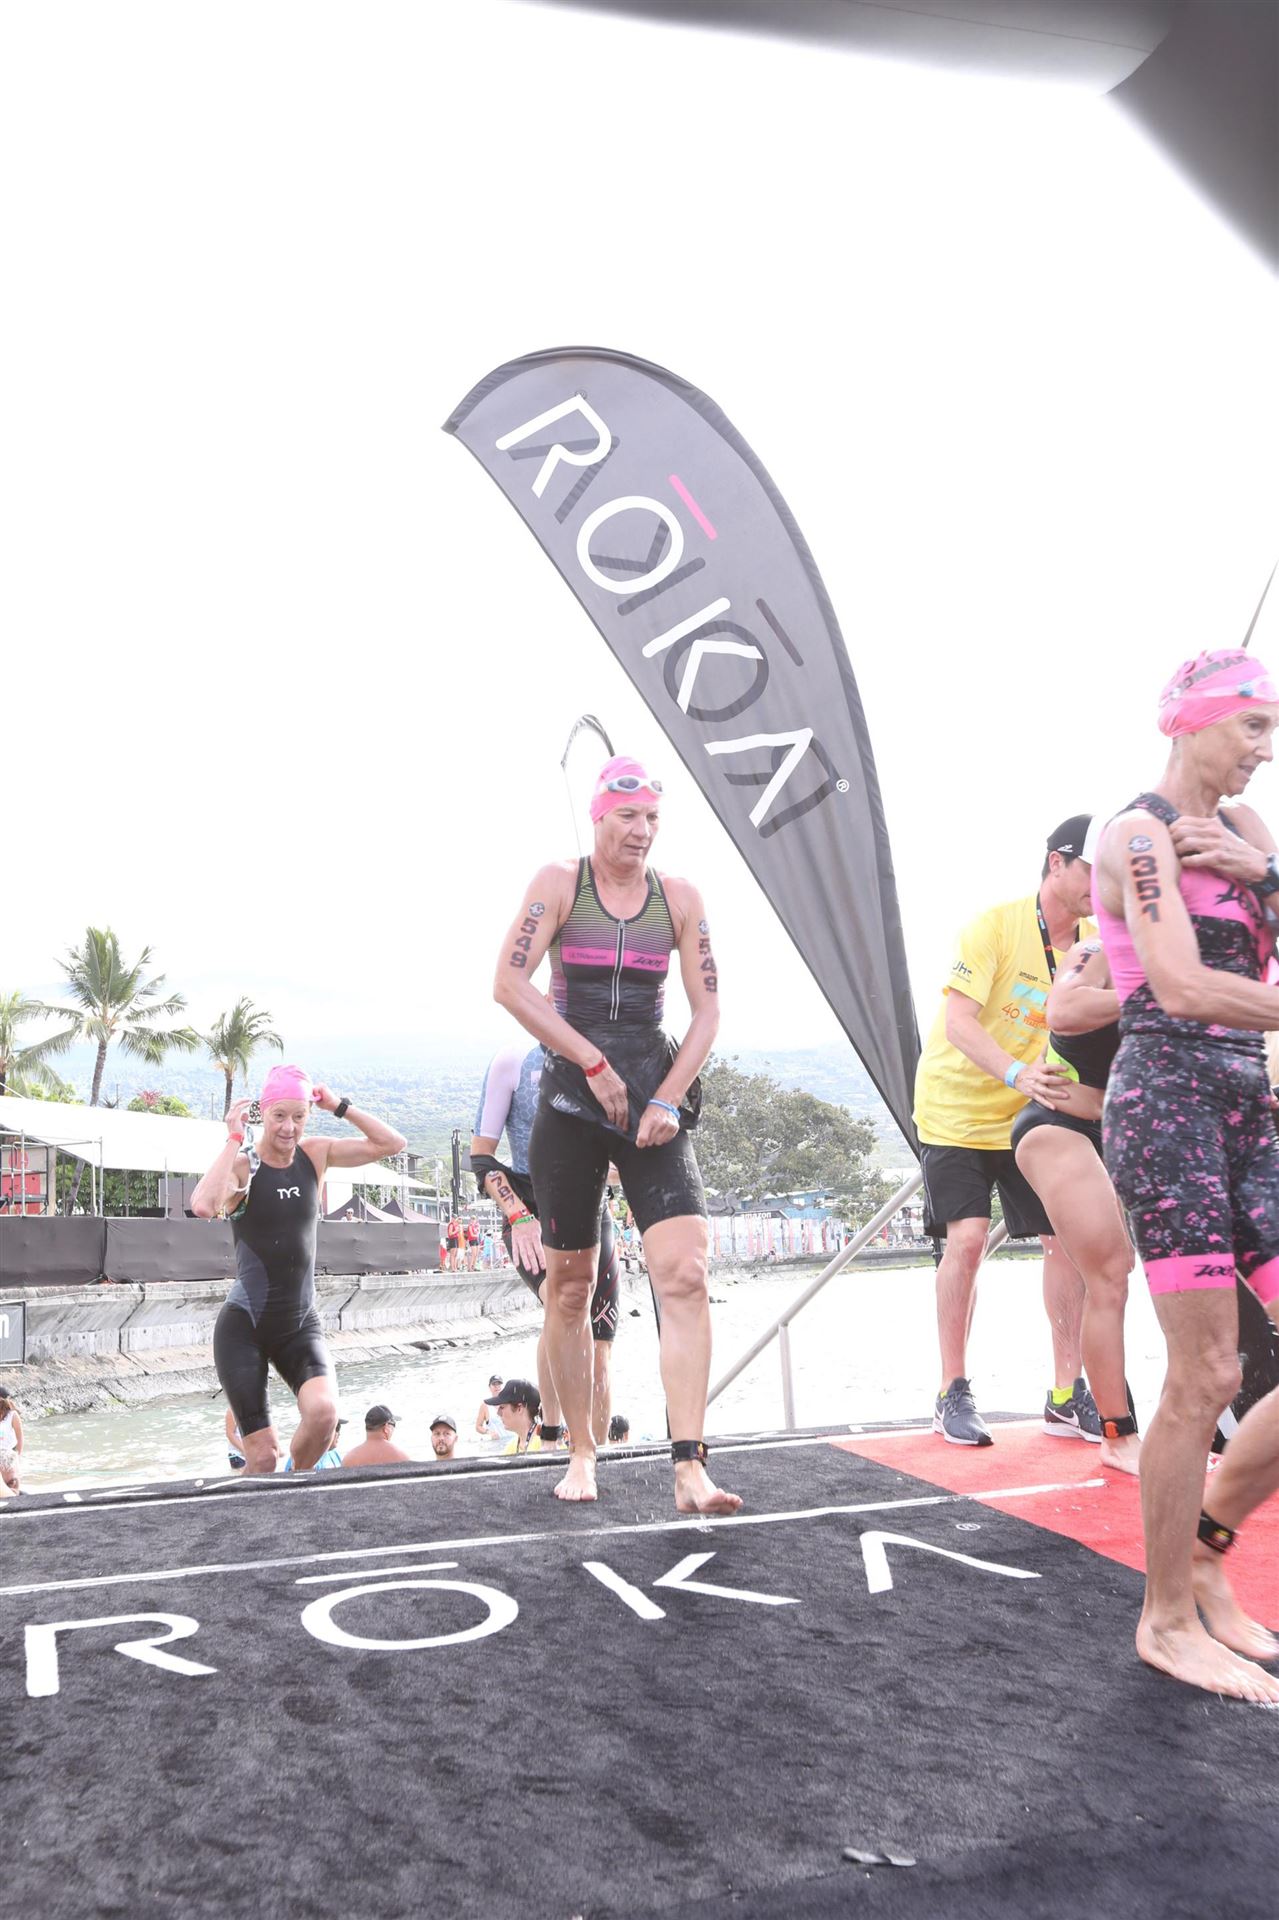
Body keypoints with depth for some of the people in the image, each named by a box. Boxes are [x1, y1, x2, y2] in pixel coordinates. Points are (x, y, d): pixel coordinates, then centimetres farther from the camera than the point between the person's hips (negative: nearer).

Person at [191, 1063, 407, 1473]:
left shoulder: (316, 1155, 3)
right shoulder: (242, 1166, -9)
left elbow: (392, 1143, 2)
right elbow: (203, 1206, -31)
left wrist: (339, 1107, -3)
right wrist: (234, 1138, -21)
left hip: (300, 1324, 3)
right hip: (244, 1325, -3)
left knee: (323, 1411, -24)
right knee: (262, 1458, -6)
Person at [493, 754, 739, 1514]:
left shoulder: (679, 896, 6)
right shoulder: (559, 883, 0)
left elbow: (709, 1010, 5)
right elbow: (509, 983, -11)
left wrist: (669, 1098, -8)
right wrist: (594, 1064, -14)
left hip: (656, 1097, 1)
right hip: (571, 1100, -1)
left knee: (686, 1272, -15)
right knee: (571, 1284, 7)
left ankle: (690, 1467, -15)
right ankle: (582, 1452, 23)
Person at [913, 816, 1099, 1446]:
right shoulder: (997, 923, -18)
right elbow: (959, 1019, -25)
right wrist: (1017, 1074, -41)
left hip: (1031, 1114, 5)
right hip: (957, 1108, -5)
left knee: (1069, 1238, -3)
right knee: (967, 1237, -15)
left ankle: (1067, 1392, 11)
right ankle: (953, 1394, -2)